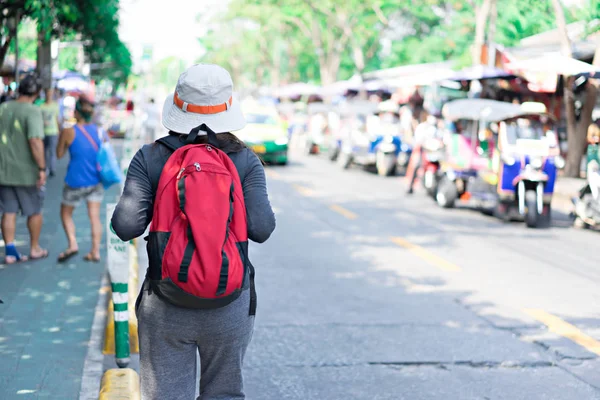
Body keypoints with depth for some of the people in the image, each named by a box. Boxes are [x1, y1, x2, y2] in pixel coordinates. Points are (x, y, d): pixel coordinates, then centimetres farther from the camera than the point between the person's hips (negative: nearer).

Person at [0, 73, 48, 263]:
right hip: (27, 172, -5)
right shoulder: (32, 111, -17)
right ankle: (35, 249, 24)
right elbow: (35, 141, -28)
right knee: (34, 212, 13)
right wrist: (42, 168, -22)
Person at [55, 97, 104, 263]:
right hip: (96, 180, 3)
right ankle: (95, 251, 4)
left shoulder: (68, 132, -12)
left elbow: (59, 154, 1)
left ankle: (72, 244, -2)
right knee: (94, 216, 7)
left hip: (76, 181, -3)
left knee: (66, 213, 14)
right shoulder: (99, 131, -1)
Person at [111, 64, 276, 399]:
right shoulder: (245, 161, -5)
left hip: (165, 306, 0)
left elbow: (127, 226, -13)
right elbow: (261, 228, -12)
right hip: (229, 305, 1)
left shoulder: (150, 159, -6)